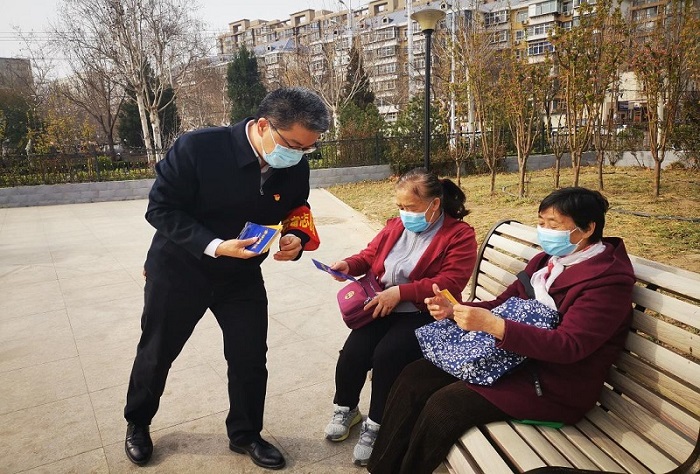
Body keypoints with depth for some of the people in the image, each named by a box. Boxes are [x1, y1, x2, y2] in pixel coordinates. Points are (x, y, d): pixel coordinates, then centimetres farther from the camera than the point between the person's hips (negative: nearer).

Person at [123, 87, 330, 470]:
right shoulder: (198, 147, -28)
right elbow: (161, 209, -22)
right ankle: (137, 424, 44)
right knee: (156, 351, 15)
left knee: (250, 358, 5)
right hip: (179, 269, -3)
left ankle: (245, 434, 32)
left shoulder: (296, 167, -14)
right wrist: (215, 246, -33)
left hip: (242, 275, 3)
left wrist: (295, 239, -21)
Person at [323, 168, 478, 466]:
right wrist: (350, 265, -3)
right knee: (352, 352, -17)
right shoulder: (396, 226, 11)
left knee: (387, 355, -28)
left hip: (423, 315, -5)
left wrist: (400, 292, -24)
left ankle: (376, 424, -4)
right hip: (382, 307, 5)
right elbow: (370, 255, 21)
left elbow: (450, 283, -18)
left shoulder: (459, 234, -8)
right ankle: (345, 408, 14)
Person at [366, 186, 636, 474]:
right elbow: (503, 304, 14)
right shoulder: (546, 260, 9)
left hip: (553, 384, -8)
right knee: (414, 377, -4)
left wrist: (492, 325, -35)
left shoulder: (609, 279, -16)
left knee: (444, 405, -23)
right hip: (512, 356, 8)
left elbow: (570, 346, -26)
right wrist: (452, 309, -5)